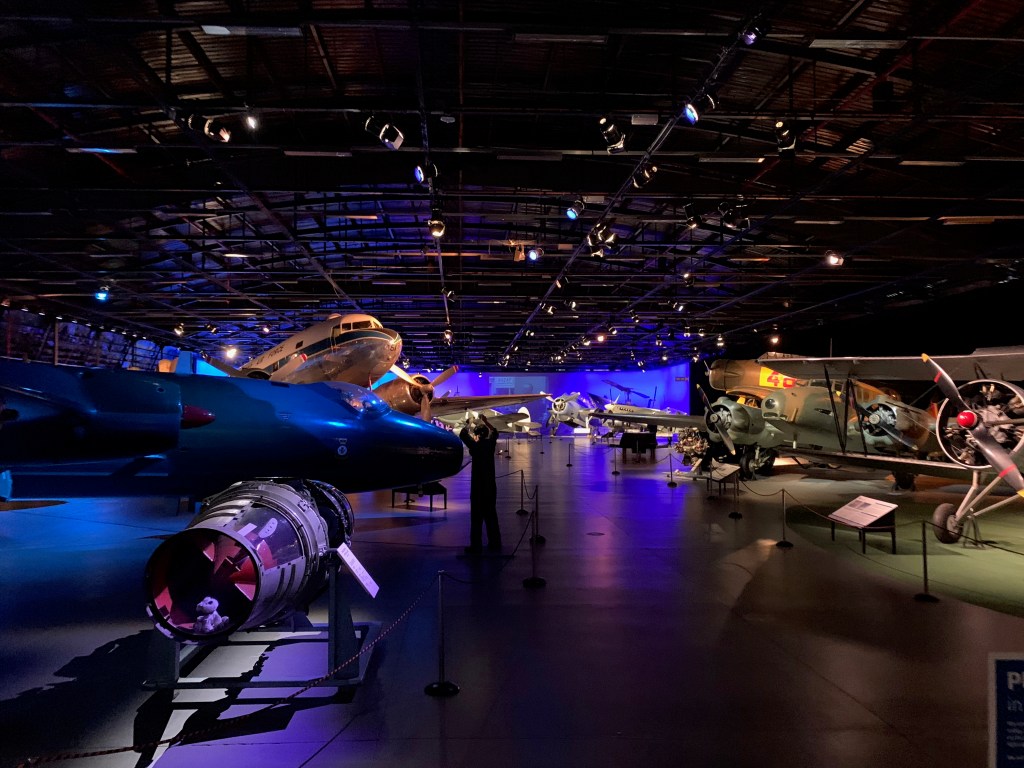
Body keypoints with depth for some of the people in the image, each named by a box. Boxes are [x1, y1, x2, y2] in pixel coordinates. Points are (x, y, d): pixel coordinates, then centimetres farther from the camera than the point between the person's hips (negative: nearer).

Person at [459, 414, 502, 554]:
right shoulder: (490, 444, 3)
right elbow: (494, 432, 24)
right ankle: (495, 544, 18)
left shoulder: (476, 446, -11)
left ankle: (476, 546, -2)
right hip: (491, 486, 5)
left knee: (476, 517, -2)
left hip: (478, 487, -5)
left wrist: (468, 424, 15)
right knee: (491, 515, 13)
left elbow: (463, 434, -1)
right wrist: (485, 422, 32)